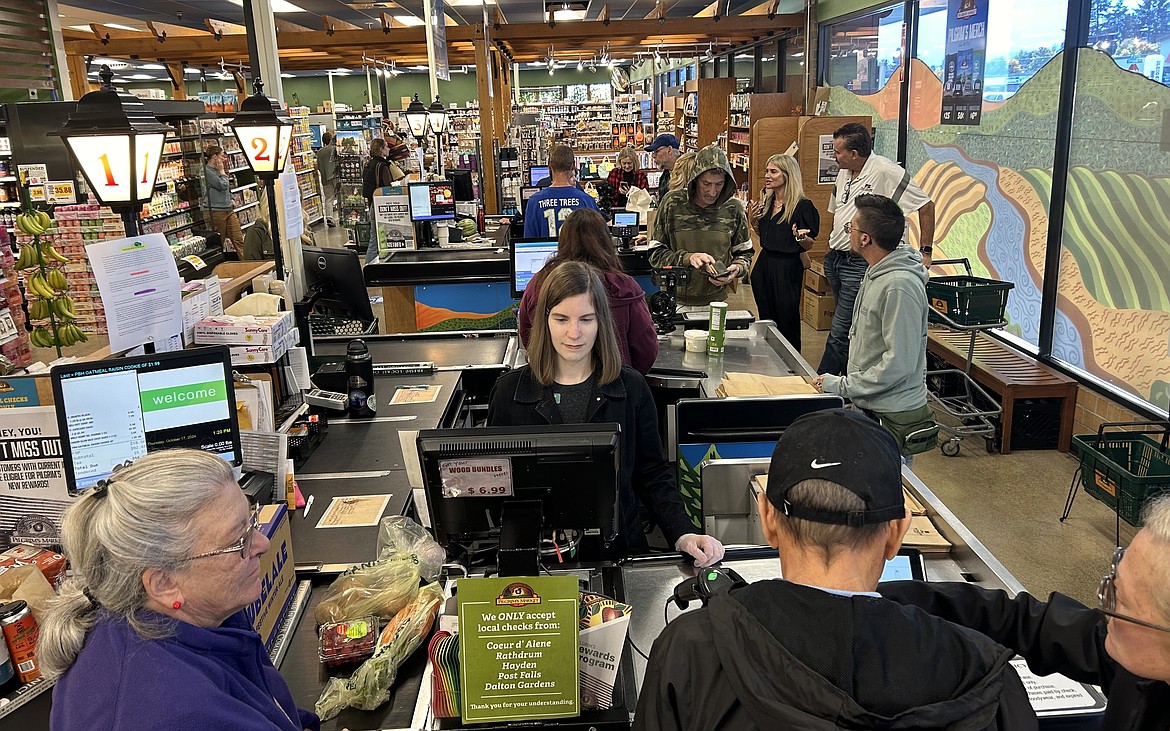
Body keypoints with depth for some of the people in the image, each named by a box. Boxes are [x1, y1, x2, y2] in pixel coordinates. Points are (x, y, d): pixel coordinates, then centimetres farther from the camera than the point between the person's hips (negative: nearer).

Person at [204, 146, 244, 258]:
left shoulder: (217, 170, 15)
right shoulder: (207, 171, -12)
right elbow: (223, 185, -18)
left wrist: (231, 200, 12)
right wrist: (222, 171, -4)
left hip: (229, 210, 8)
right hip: (217, 212, -8)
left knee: (239, 240, 1)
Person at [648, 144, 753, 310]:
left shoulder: (733, 208, -1)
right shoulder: (672, 203, -7)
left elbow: (745, 253, 11)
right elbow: (655, 253, -6)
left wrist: (737, 269, -11)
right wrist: (687, 258, -22)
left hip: (715, 302, 2)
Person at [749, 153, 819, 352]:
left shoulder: (803, 206, -12)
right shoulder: (766, 202, 9)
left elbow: (809, 245, -7)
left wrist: (800, 237, -28)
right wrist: (754, 222, 3)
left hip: (788, 270, -7)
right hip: (763, 266, 7)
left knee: (787, 324, 3)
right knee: (766, 322, 15)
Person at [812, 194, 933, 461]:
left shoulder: (900, 286, -23)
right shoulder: (876, 273, 9)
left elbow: (900, 362, -25)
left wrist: (843, 386, -19)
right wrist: (847, 383, 13)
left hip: (892, 419, -9)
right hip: (869, 408, 9)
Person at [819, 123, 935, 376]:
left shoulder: (886, 171, -13)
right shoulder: (844, 173, 12)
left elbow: (926, 206, -10)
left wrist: (925, 252, -10)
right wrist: (832, 249, 16)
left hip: (860, 264, -8)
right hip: (834, 259, 9)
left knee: (840, 332, -8)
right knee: (850, 327, 17)